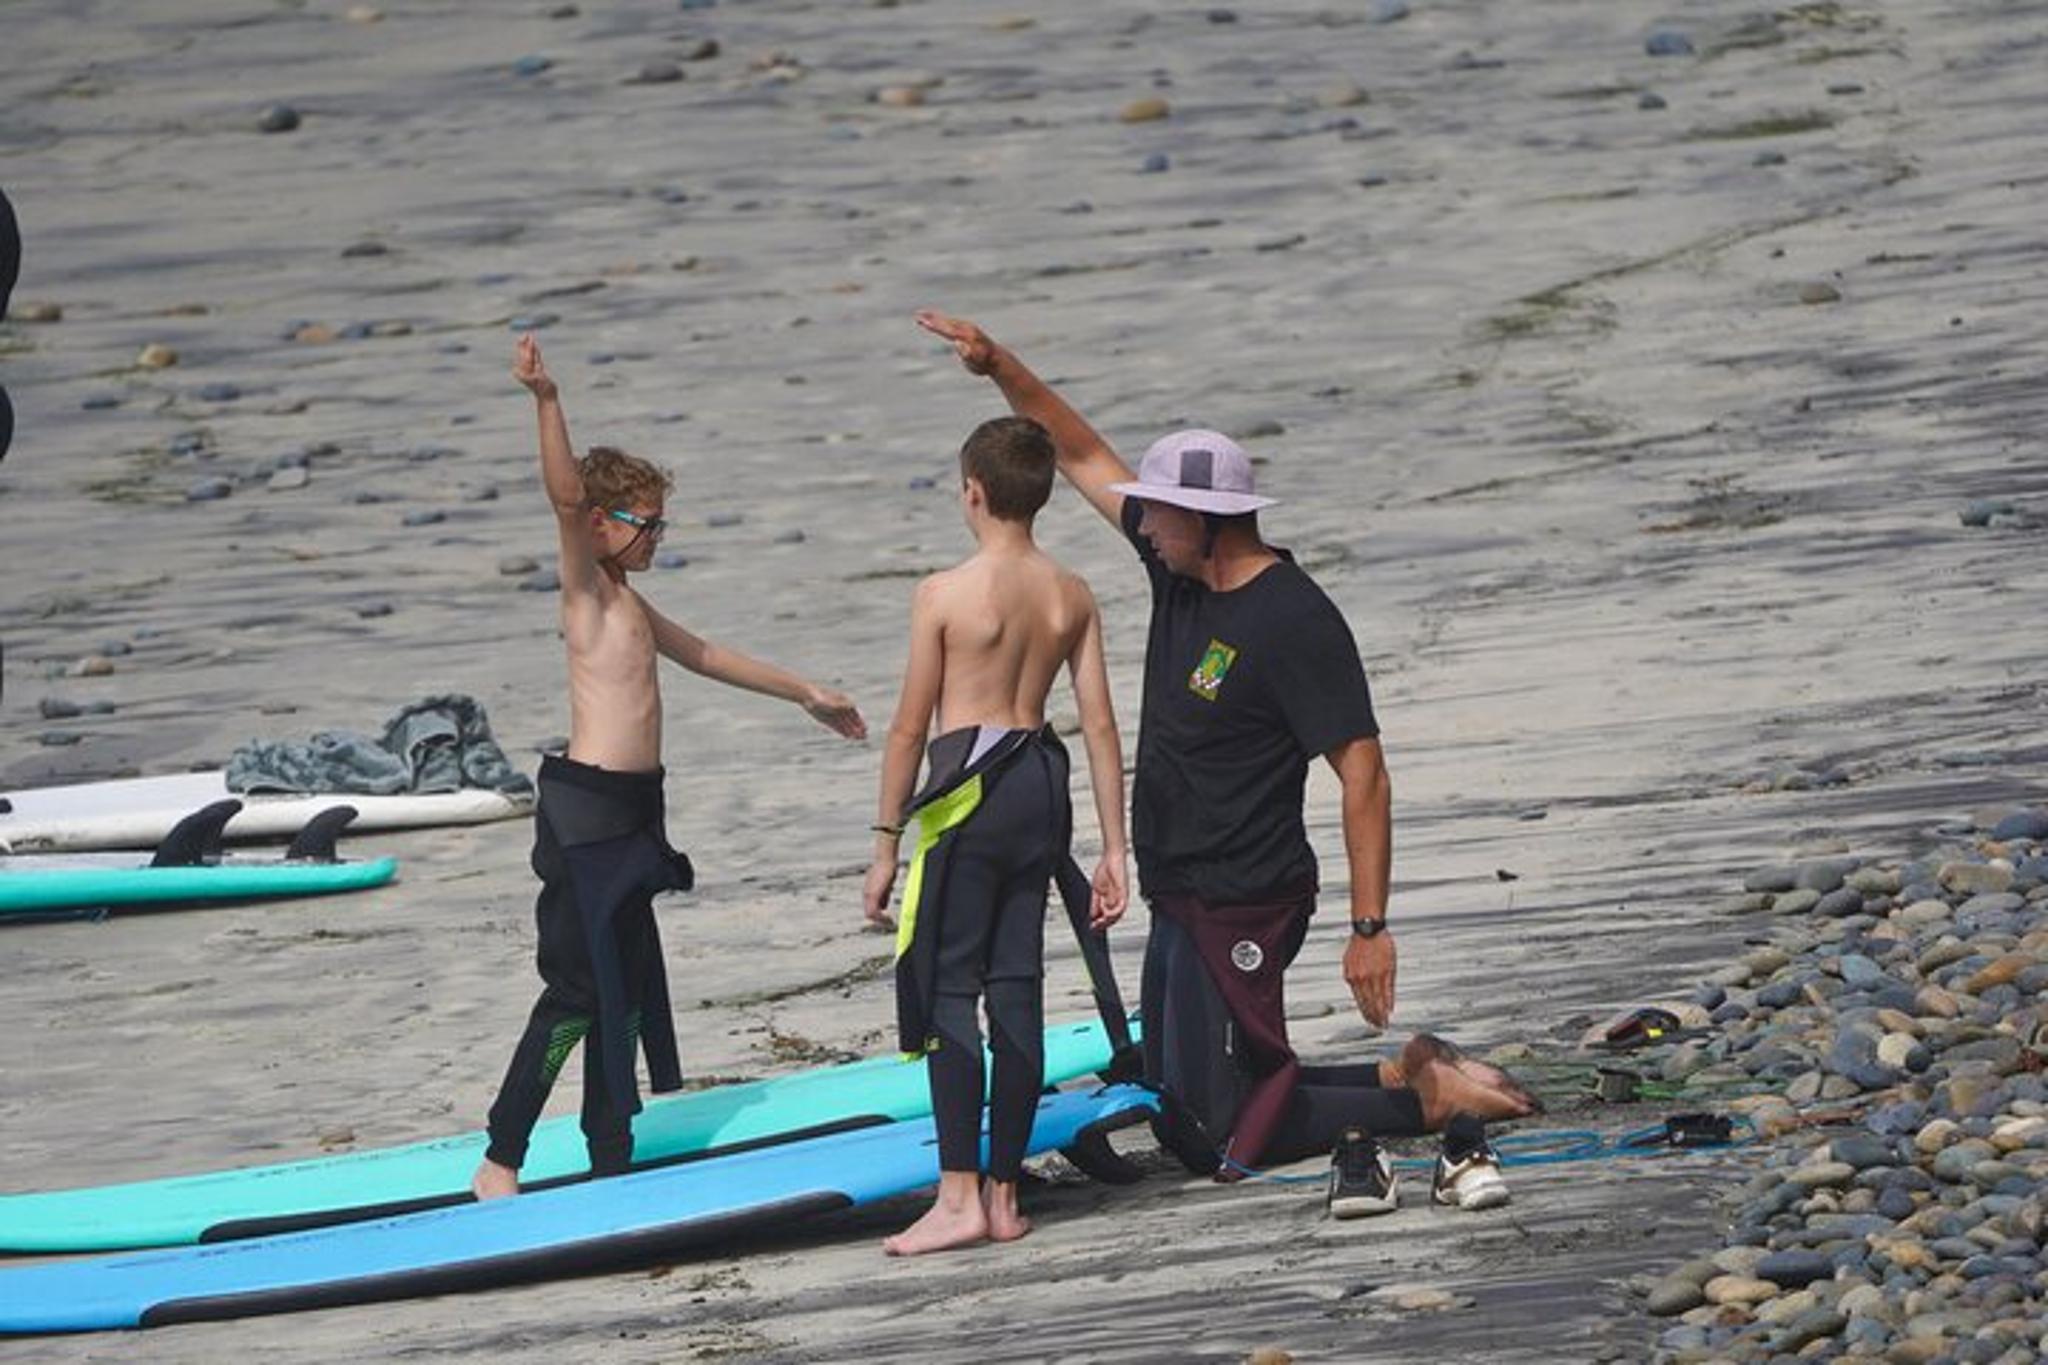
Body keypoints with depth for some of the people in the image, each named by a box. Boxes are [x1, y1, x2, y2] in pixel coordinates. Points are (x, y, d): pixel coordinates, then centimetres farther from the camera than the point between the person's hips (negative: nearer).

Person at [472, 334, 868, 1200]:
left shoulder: (629, 607, 20)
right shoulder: (587, 591, -6)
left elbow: (707, 657, 34)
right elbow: (566, 496, -22)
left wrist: (807, 696, 43)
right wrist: (546, 402, -35)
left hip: (629, 812, 9)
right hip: (586, 810, -9)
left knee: (630, 986, 10)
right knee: (577, 990, -10)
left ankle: (611, 1161, 15)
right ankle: (500, 1162, -7)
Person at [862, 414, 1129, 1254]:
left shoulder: (945, 594, -10)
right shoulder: (1072, 598, 5)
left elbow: (910, 727, -7)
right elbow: (1101, 726, 5)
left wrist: (887, 843, 0)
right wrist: (1113, 851, 9)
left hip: (969, 792, -6)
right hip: (1042, 788, 6)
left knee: (947, 989, -3)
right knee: (1017, 990, 9)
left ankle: (960, 1196, -10)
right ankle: (1005, 1193, 13)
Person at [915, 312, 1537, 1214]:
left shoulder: (1295, 622, -19)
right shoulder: (1181, 567, 5)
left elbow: (1363, 774, -21)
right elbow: (1082, 456, 15)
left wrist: (1369, 928, -24)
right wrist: (999, 368, 4)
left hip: (1239, 911, -9)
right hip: (1181, 904, 9)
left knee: (1223, 1140, -9)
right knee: (1182, 1118, 14)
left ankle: (1428, 1100, 4)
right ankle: (1406, 1076, 20)